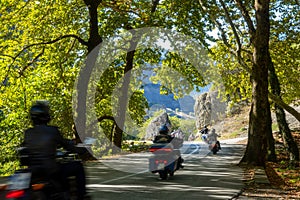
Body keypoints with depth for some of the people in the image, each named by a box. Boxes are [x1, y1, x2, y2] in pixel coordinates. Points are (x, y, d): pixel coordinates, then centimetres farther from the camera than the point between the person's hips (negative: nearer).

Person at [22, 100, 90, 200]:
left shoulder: (28, 133, 3)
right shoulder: (52, 130, -10)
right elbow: (65, 144, 0)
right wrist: (80, 150, 16)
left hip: (33, 172, 6)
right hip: (51, 171, -6)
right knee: (78, 166, 12)